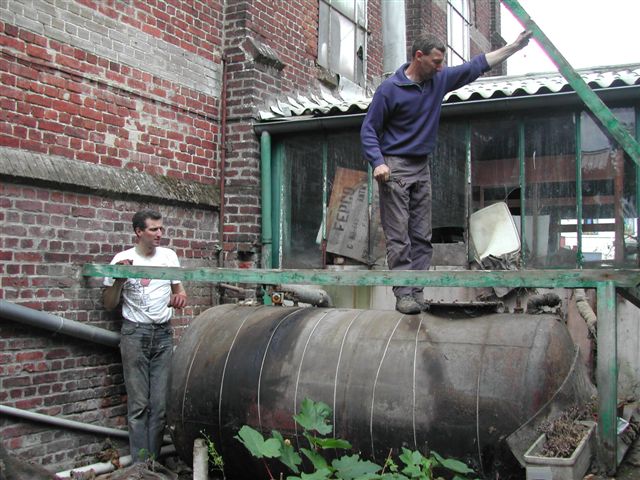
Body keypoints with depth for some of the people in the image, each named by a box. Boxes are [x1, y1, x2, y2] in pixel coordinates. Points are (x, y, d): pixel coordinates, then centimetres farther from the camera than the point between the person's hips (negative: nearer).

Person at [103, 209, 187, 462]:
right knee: (139, 404, -4)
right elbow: (109, 304, 3)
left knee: (160, 403, 1)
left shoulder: (169, 256, 8)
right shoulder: (122, 259, -1)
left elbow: (179, 289, 17)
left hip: (163, 334, 3)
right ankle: (141, 465, 2)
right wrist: (119, 279, -14)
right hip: (135, 334, -3)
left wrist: (180, 297, -6)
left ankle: (153, 464, 8)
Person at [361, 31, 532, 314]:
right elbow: (368, 130, -7)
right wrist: (378, 162, -21)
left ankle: (417, 293, 7)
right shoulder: (390, 89, -9)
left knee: (422, 237, 4)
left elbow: (476, 66, 16)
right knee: (399, 237, -8)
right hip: (394, 167, -6)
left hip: (422, 167, 7)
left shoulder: (439, 80, 7)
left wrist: (515, 46, 15)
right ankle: (403, 296, -7)